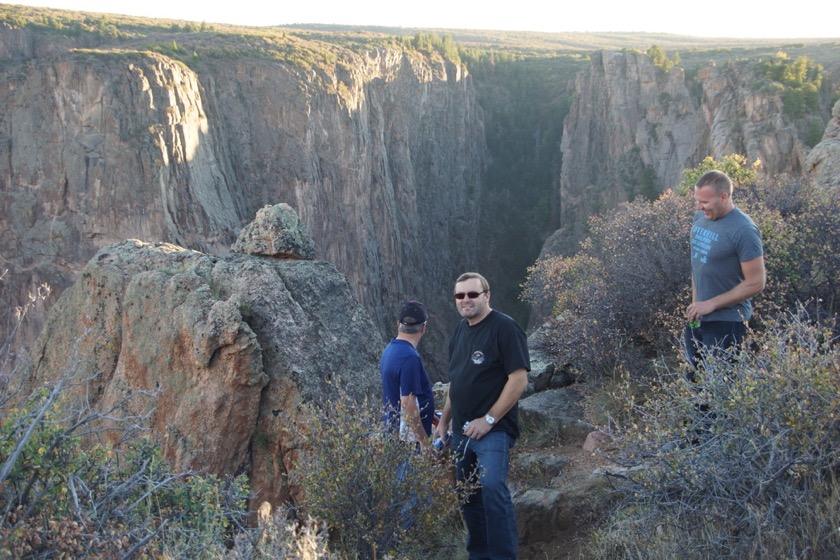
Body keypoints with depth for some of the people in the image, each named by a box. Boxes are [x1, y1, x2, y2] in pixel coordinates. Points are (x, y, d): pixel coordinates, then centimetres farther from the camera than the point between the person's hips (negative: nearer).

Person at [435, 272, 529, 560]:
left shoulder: (505, 328, -11)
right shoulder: (460, 329, 12)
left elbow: (519, 380, -17)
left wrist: (489, 420, -18)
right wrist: (444, 421, 17)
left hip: (492, 429, -7)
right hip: (461, 430, 8)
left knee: (492, 487, -22)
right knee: (467, 494, 12)